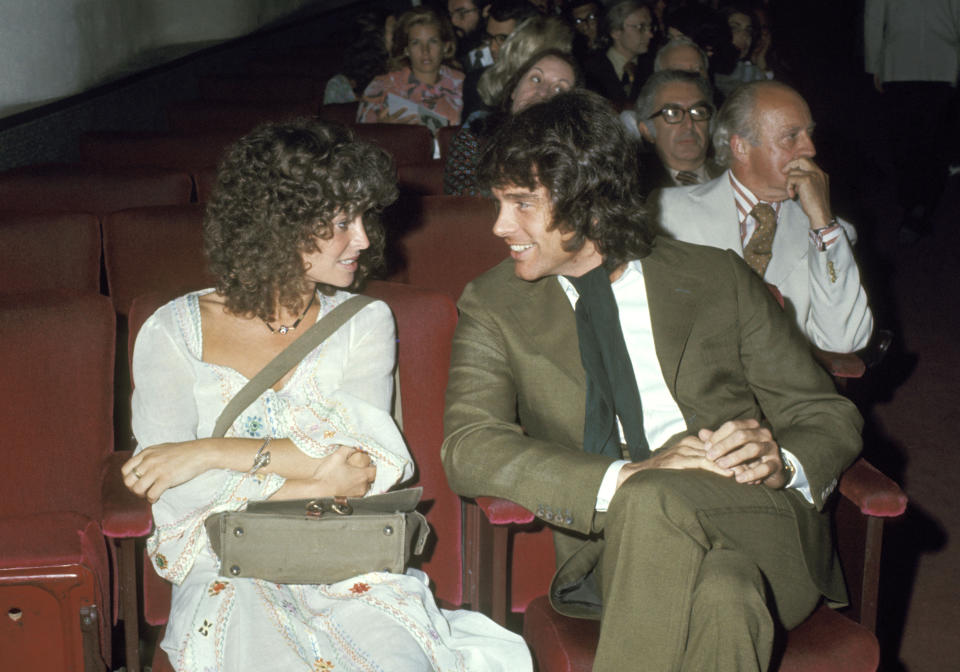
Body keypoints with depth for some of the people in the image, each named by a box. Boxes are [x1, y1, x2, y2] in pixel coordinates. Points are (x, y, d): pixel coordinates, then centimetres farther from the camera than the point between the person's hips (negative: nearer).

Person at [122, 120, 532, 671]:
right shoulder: (174, 332, 4)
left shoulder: (364, 322, 9)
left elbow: (369, 455, -6)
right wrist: (314, 484, -9)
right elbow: (173, 494, -5)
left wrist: (214, 452, -12)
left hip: (350, 561, 1)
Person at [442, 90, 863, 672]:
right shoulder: (495, 307, 10)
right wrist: (624, 478, -21)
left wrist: (780, 462, -12)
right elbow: (469, 448, -6)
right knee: (720, 596, -35)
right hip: (616, 550, -1)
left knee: (655, 501, -33)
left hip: (757, 521, 1)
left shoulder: (719, 280, 12)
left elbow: (830, 417, 14)